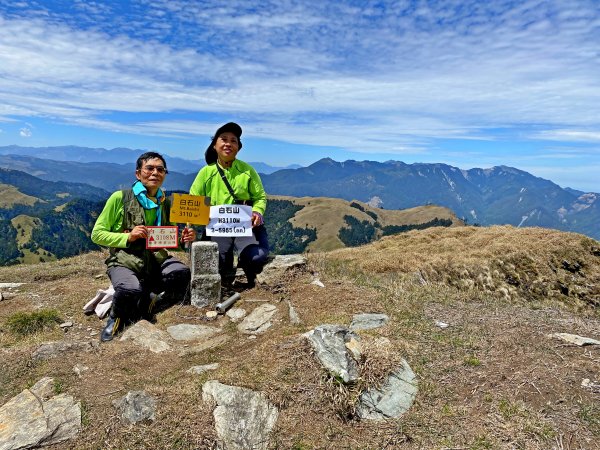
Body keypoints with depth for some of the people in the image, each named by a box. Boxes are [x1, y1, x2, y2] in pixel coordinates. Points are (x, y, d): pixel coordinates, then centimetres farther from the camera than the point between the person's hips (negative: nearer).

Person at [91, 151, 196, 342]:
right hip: (124, 262, -3)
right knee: (131, 290, -36)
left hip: (156, 261, 3)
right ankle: (116, 317, 4)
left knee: (181, 273, -29)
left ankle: (137, 310, -1)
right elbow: (97, 234, 0)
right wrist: (127, 237, -17)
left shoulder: (166, 204, 11)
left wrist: (184, 239, -4)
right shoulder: (120, 198, -2)